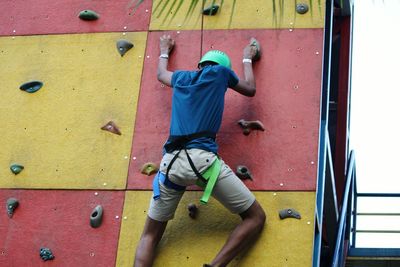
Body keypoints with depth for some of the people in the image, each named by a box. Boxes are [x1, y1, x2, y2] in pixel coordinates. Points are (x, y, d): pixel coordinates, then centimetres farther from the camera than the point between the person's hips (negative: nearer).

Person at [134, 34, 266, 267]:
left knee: (150, 236, 13)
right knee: (255, 217, 7)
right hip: (202, 158, -4)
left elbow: (161, 73, 51)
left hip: (171, 161, 4)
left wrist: (164, 51, 71)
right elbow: (250, 89, 34)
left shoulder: (181, 77, 27)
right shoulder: (220, 71, 17)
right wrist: (248, 59, 51)